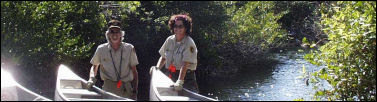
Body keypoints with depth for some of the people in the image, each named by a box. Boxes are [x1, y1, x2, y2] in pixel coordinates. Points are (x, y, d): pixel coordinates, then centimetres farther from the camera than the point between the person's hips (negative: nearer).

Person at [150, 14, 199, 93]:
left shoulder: (189, 43, -12)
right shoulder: (170, 40, 7)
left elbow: (185, 64, -23)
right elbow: (163, 57, 19)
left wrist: (180, 81, -32)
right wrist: (157, 67, 0)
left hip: (186, 76, -5)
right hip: (169, 77, 5)